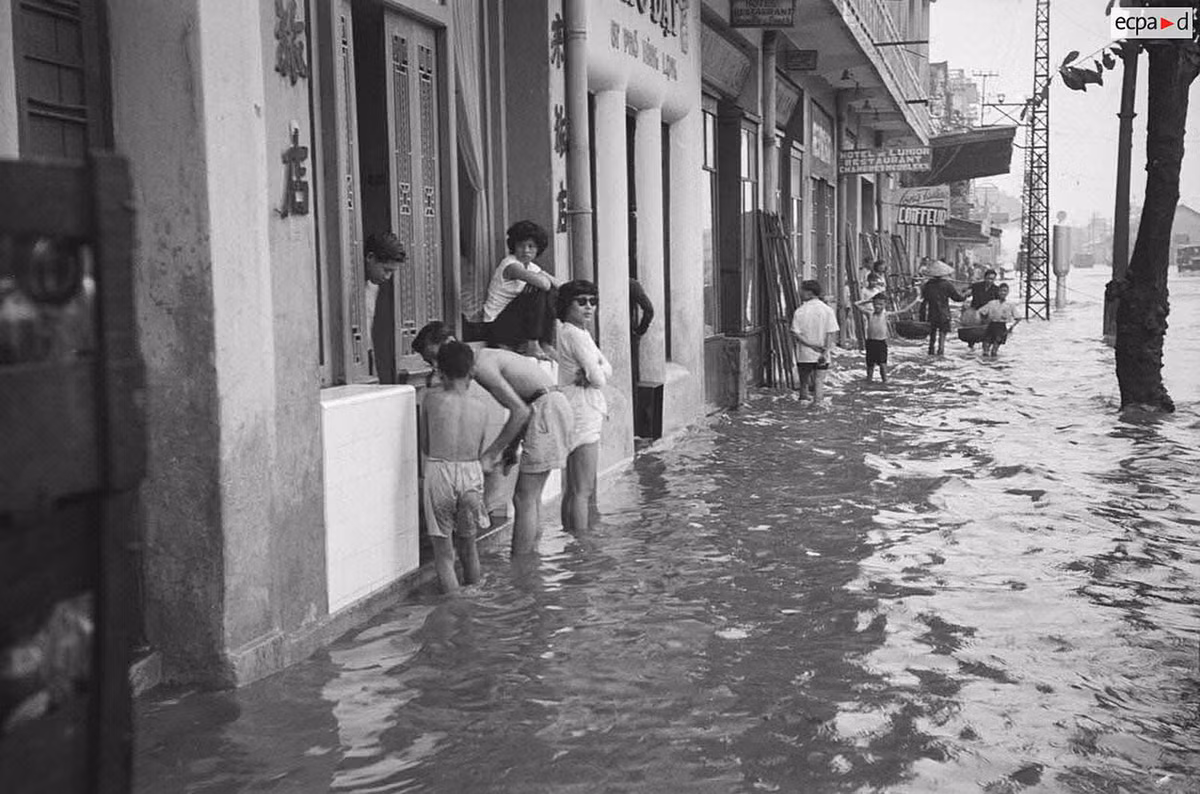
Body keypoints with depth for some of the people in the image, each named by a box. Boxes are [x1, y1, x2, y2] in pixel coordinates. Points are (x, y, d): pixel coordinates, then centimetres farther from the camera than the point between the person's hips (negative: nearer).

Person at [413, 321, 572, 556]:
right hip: (552, 405, 10)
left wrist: (490, 454, -16)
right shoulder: (485, 357, 15)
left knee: (523, 499, -5)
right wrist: (511, 447, 16)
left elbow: (520, 411, -21)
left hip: (546, 409, -10)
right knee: (532, 497, 16)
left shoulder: (480, 364, -15)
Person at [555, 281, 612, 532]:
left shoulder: (581, 333, 16)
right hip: (582, 417, -10)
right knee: (582, 491, -7)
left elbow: (607, 370, 10)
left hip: (586, 415, 10)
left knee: (572, 489, 15)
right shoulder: (574, 334, -16)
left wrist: (590, 374, -9)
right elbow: (599, 379, -18)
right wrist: (594, 375, 3)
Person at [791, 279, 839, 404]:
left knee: (804, 382, 12)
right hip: (821, 356, 1)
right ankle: (817, 403, 1)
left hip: (804, 355, -1)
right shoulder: (827, 310, -3)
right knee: (819, 381, 6)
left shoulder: (800, 311, -7)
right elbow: (832, 334, -8)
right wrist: (825, 351, -10)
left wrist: (810, 345, -9)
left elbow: (795, 333, -10)